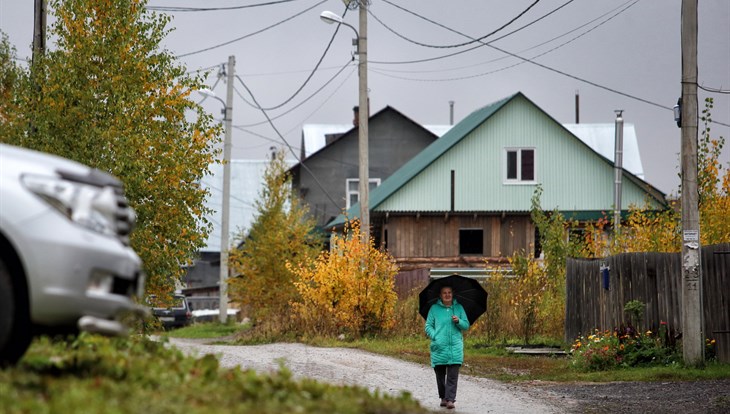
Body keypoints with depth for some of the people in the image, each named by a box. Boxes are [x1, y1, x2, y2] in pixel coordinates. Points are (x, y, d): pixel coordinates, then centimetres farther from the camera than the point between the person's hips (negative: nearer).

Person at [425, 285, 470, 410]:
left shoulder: (459, 308, 11)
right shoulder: (434, 308, 6)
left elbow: (466, 325, 11)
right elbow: (428, 326, 7)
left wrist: (458, 321, -10)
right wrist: (435, 336, -8)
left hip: (455, 347, 0)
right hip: (439, 347, 0)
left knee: (453, 375, -9)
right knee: (440, 374, 6)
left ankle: (450, 399, -12)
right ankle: (443, 397, 19)